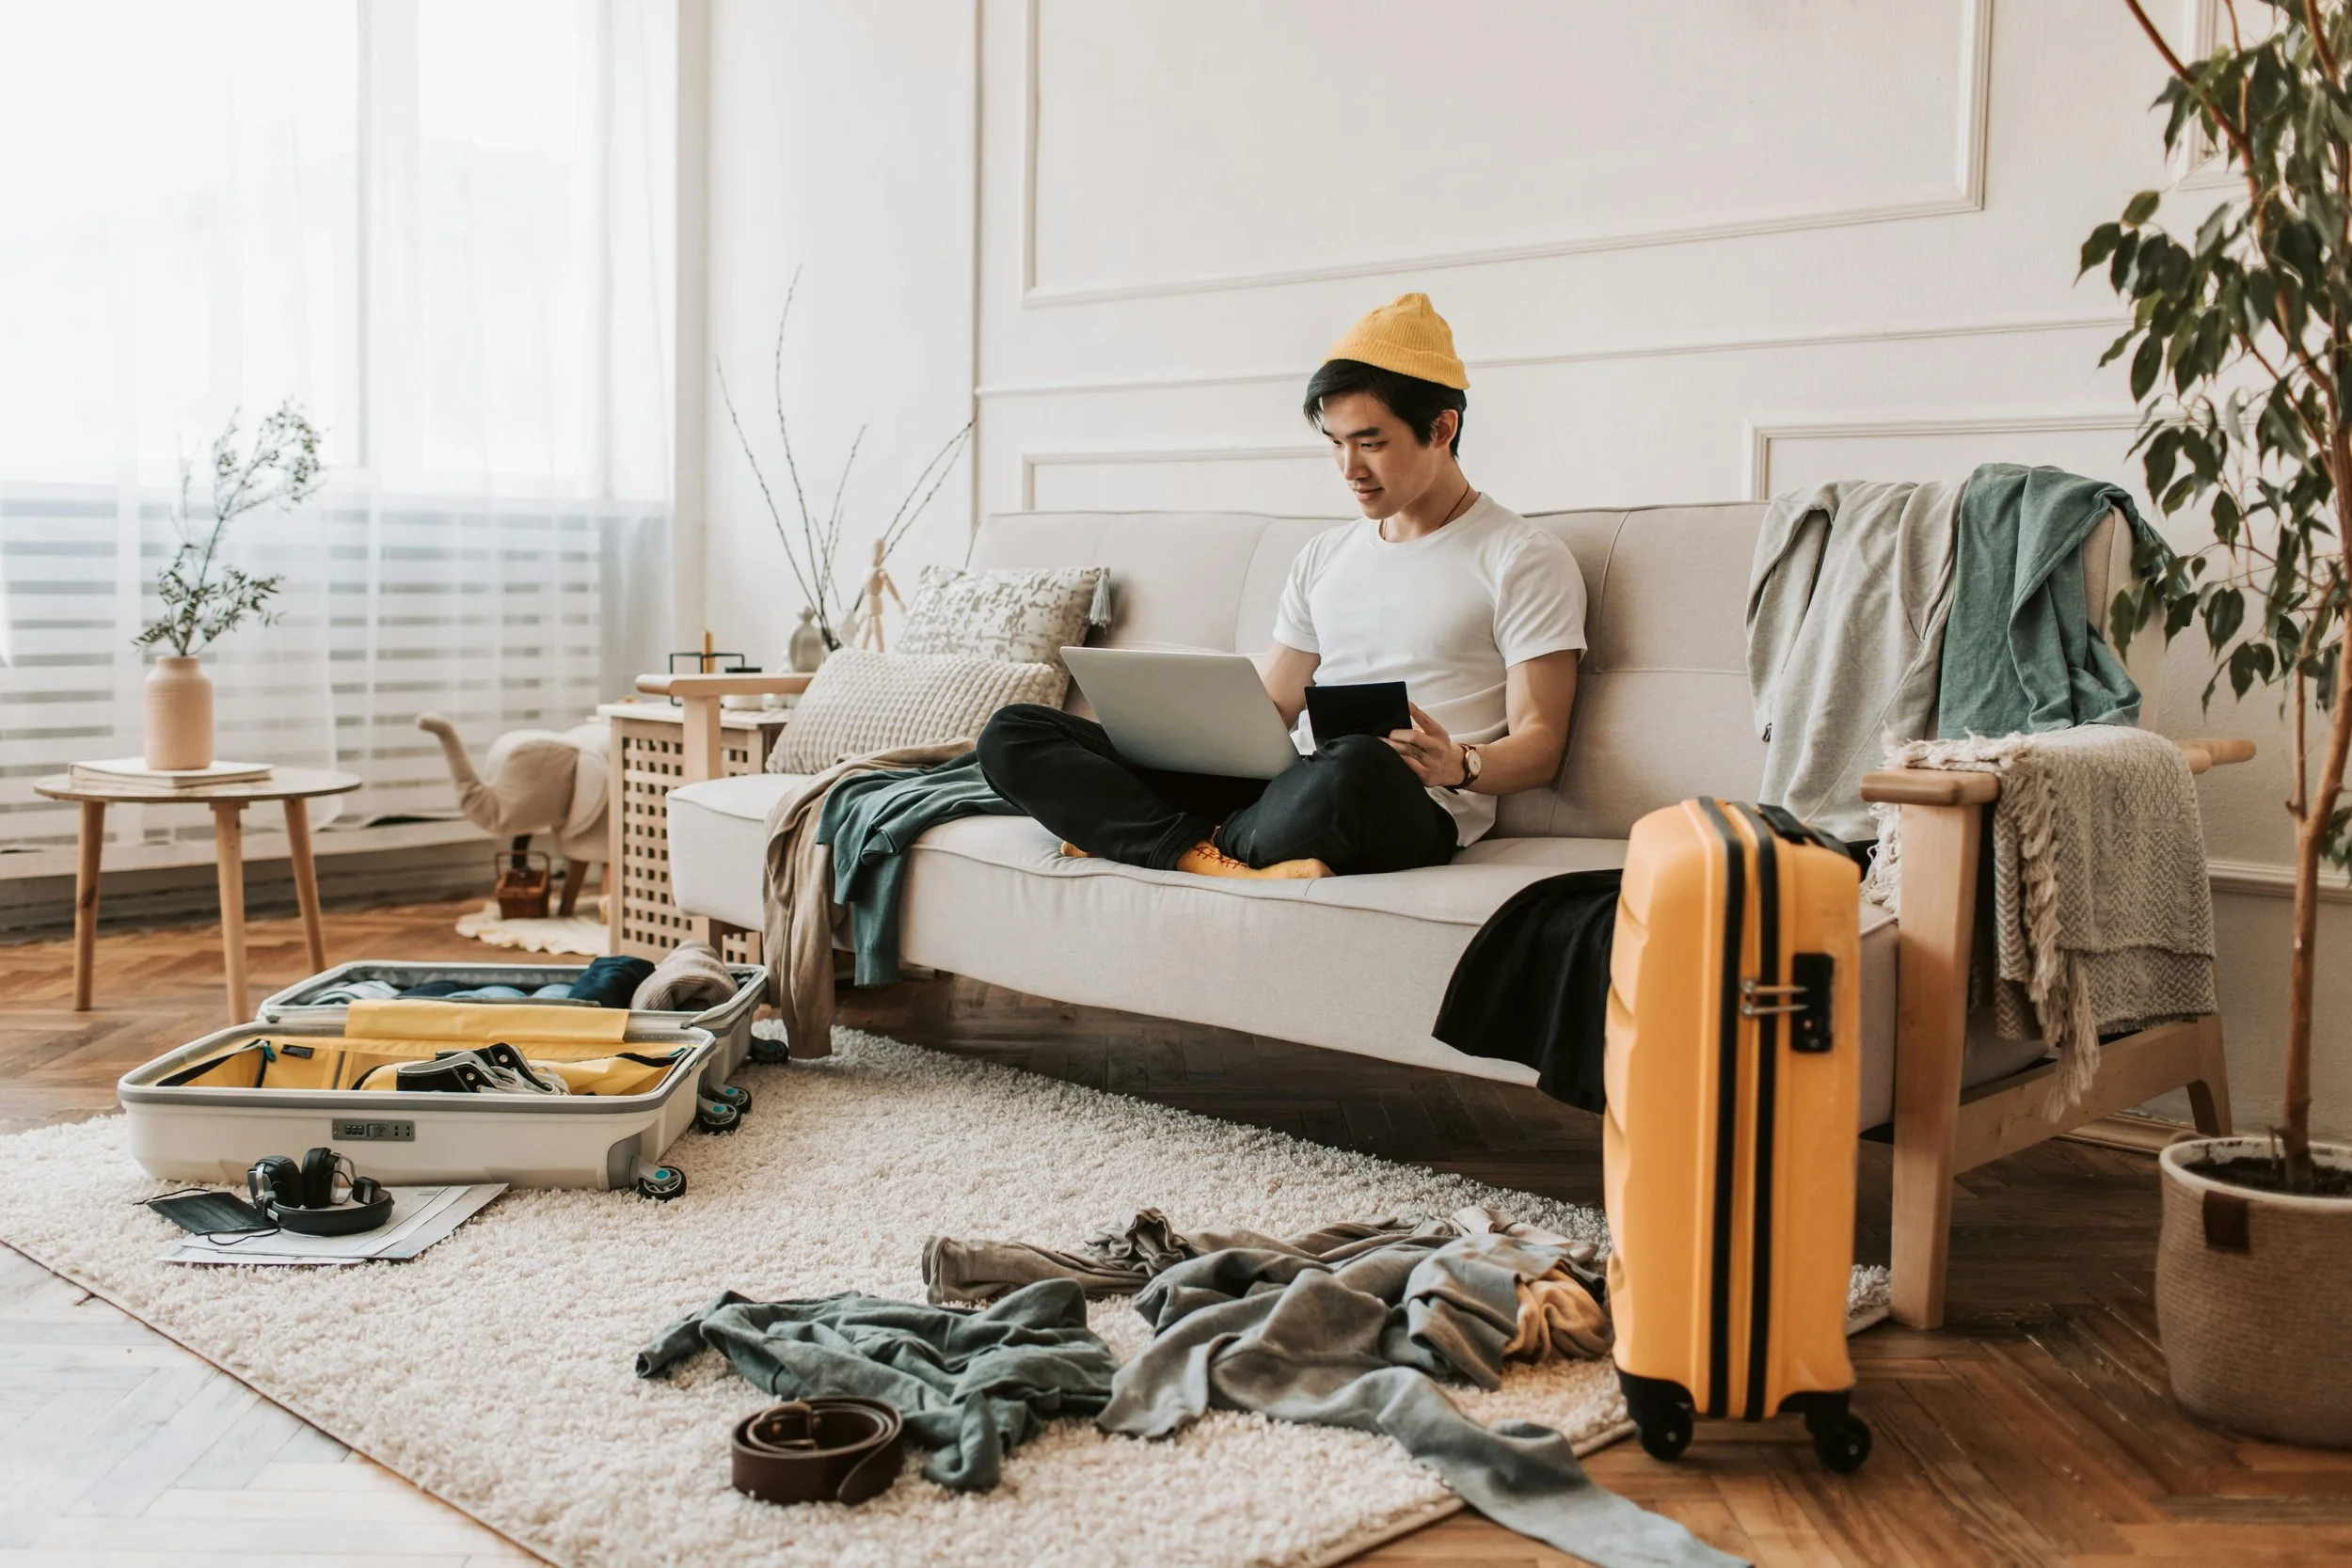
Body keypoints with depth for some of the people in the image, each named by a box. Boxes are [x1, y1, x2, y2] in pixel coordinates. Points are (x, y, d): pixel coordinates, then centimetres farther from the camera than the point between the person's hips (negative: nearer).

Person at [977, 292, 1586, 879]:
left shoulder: (1524, 560, 5)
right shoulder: (1324, 556, 25)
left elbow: (1540, 742, 0)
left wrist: (1460, 766, -23)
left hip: (1410, 810, -6)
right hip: (1287, 788, 6)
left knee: (1357, 767, -46)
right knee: (1013, 734, -6)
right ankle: (1216, 862, -26)